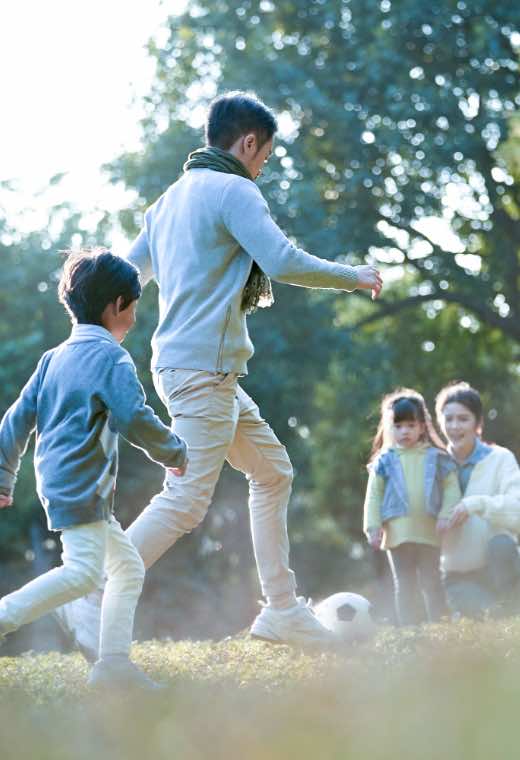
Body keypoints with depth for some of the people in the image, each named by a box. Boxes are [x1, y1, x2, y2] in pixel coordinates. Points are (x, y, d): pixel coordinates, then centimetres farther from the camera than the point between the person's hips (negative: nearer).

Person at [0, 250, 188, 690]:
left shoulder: (55, 358, 17)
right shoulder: (111, 357, -8)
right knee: (83, 571, -20)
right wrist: (175, 454, -1)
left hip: (57, 479, 10)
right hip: (81, 483, -10)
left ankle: (114, 661, 6)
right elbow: (135, 419, -17)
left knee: (128, 567, 12)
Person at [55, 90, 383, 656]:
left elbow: (131, 271, 23)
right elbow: (284, 261, -20)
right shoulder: (234, 191, -10)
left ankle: (281, 609, 16)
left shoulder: (172, 196, 17)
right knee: (187, 499, -14)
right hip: (202, 369, -10)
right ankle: (94, 607, -16)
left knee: (272, 471, 16)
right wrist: (354, 276, -4)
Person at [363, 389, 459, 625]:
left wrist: (447, 517, -11)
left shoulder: (437, 458, 2)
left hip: (430, 532, -1)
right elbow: (374, 496, 3)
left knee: (432, 582, 7)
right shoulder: (384, 461, 3)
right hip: (398, 533, 1)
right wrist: (373, 527, -5)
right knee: (404, 585, 8)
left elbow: (451, 489, 2)